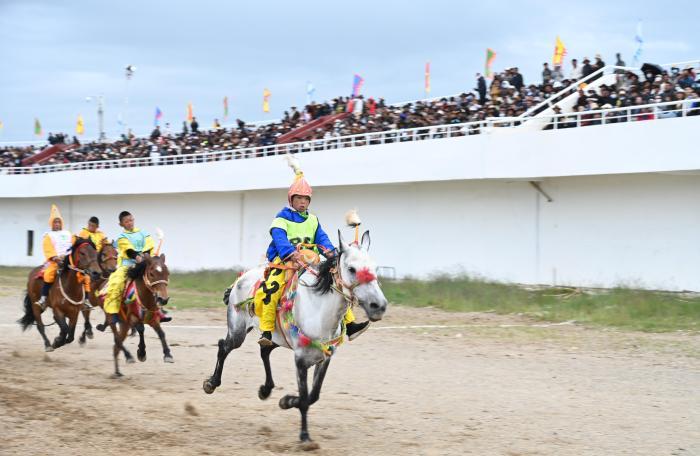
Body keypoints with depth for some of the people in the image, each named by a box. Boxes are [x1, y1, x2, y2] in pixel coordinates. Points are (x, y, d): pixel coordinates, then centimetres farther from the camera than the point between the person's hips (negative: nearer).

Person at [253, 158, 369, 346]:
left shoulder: (312, 220, 18)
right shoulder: (282, 219, -1)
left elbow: (322, 238, 4)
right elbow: (280, 239, -19)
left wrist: (329, 251, -19)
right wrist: (291, 253, -39)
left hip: (310, 265, 5)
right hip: (284, 263, -5)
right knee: (270, 290, -31)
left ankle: (349, 325, 3)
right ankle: (266, 332, -26)